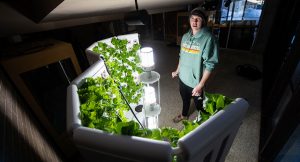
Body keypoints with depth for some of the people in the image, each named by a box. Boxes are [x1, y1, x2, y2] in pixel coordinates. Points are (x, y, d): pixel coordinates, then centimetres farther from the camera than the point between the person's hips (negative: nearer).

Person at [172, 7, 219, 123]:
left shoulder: (208, 38, -19)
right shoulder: (185, 36, 2)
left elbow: (210, 64, -20)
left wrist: (200, 84, -22)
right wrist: (177, 71, 18)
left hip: (195, 81, -6)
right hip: (182, 78, 6)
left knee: (199, 104, 16)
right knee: (185, 99, 27)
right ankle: (184, 115, 55)